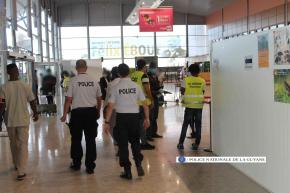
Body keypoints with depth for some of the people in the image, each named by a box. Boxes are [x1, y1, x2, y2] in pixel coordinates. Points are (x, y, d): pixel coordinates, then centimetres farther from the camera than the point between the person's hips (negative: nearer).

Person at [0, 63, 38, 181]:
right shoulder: (25, 86, -7)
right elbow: (32, 102, -1)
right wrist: (35, 113, 14)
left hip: (10, 120, 1)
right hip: (23, 120, -1)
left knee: (14, 144, 20)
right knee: (23, 144, 3)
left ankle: (17, 165, 36)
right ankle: (21, 171, -3)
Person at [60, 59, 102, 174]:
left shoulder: (73, 81, -8)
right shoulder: (94, 81, 1)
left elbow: (68, 99, -9)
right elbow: (99, 98, 9)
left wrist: (64, 115, 0)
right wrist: (98, 112, 24)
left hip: (77, 113, -2)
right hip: (91, 111, 2)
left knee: (76, 139, 14)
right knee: (91, 140, 7)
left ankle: (76, 164, 24)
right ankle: (90, 166, 11)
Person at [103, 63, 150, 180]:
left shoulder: (116, 88, -4)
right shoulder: (136, 86, 0)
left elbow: (110, 106, -7)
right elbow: (145, 104, 0)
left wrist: (107, 122, -3)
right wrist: (147, 118, 9)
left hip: (121, 117, -1)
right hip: (134, 116, 2)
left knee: (123, 144, 8)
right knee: (135, 142, 20)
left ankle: (127, 171, 12)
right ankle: (138, 164, 3)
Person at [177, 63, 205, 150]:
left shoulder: (186, 80, -5)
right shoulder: (202, 81, -3)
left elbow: (182, 92, -6)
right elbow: (203, 93, 0)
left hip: (189, 105, 0)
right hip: (199, 105, 1)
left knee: (185, 124, 9)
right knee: (198, 125, 9)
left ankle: (181, 143, 9)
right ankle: (196, 144, 11)